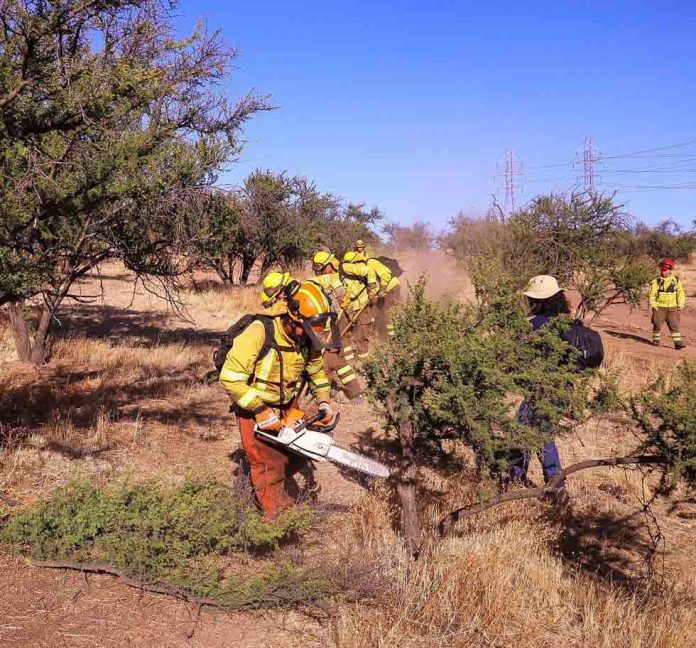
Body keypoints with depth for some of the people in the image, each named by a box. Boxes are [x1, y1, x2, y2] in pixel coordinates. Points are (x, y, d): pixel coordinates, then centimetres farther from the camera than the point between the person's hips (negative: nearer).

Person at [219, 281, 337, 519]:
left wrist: (324, 402, -3)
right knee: (269, 462, -6)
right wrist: (260, 411, -28)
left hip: (287, 407, 6)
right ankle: (276, 513, 14)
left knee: (298, 455, 9)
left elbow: (316, 369, 10)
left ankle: (279, 488, 36)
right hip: (254, 409, -6)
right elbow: (230, 377, -29)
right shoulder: (259, 333, -31)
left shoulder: (308, 339, -11)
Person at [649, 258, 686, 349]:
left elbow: (681, 293, 9)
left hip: (672, 307, 1)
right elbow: (652, 294, -3)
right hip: (660, 307, -1)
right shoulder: (656, 281, -3)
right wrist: (653, 305, -11)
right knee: (658, 324, 4)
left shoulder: (676, 280, 4)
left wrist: (681, 304, 1)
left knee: (674, 325, -4)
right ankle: (656, 340, 21)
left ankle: (678, 342, -5)